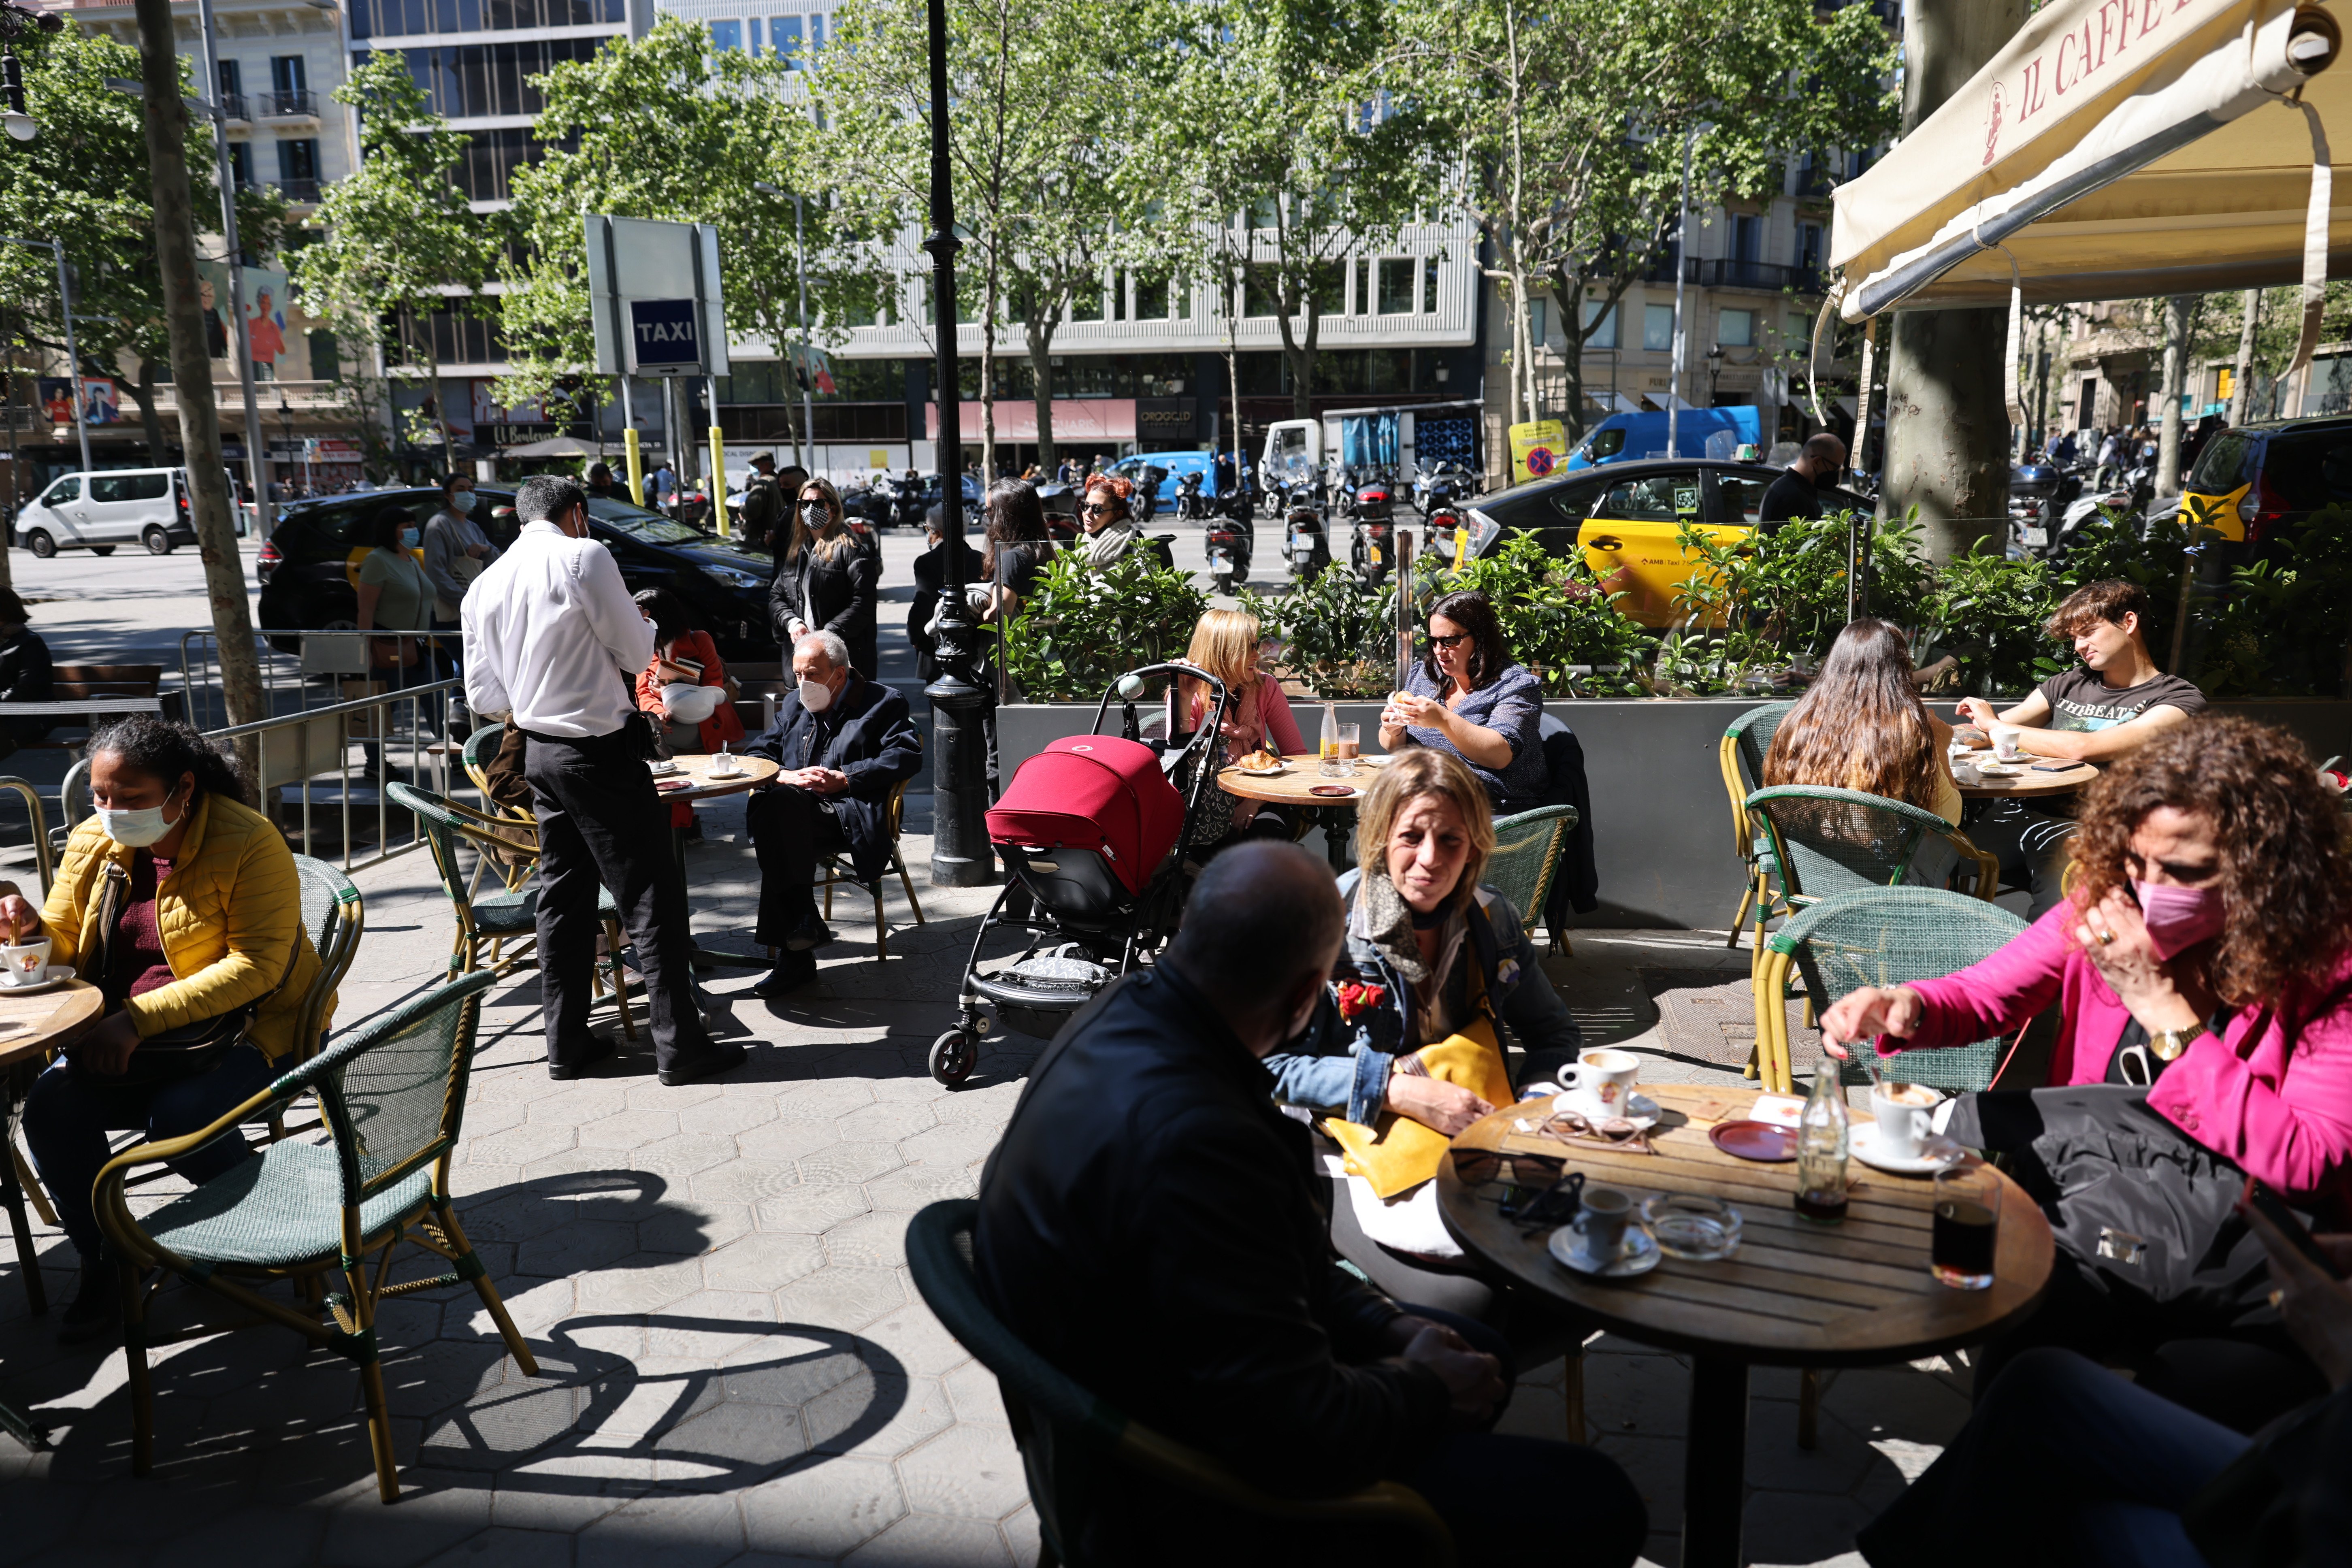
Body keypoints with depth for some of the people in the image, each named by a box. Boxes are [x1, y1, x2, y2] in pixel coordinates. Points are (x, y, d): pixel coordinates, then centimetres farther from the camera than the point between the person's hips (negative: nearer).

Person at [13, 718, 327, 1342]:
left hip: (252, 1026, -6)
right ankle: (105, 1264, 2)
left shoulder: (249, 844, -17)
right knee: (50, 1107, -19)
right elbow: (63, 947, 11)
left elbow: (256, 966, -23)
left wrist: (139, 1018, -29)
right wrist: (31, 929, -14)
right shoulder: (93, 842, 3)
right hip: (125, 1037, 6)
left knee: (179, 1115, -29)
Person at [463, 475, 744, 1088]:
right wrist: (641, 622, 13)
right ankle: (679, 1043, 0)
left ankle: (567, 1043, 20)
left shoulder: (483, 586, 10)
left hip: (538, 753, 7)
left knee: (563, 896, 14)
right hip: (599, 750, -7)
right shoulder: (584, 556, -10)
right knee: (650, 893, -2)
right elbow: (637, 654, -7)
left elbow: (484, 696, 11)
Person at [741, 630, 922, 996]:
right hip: (794, 810, 5)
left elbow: (907, 757, -5)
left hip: (851, 815, -5)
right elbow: (755, 753, 21)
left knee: (778, 817, -33)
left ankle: (794, 953, -31)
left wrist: (844, 779, -12)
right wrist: (788, 776, -2)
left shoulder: (884, 703, 11)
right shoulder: (794, 706, 28)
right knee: (779, 801, -33)